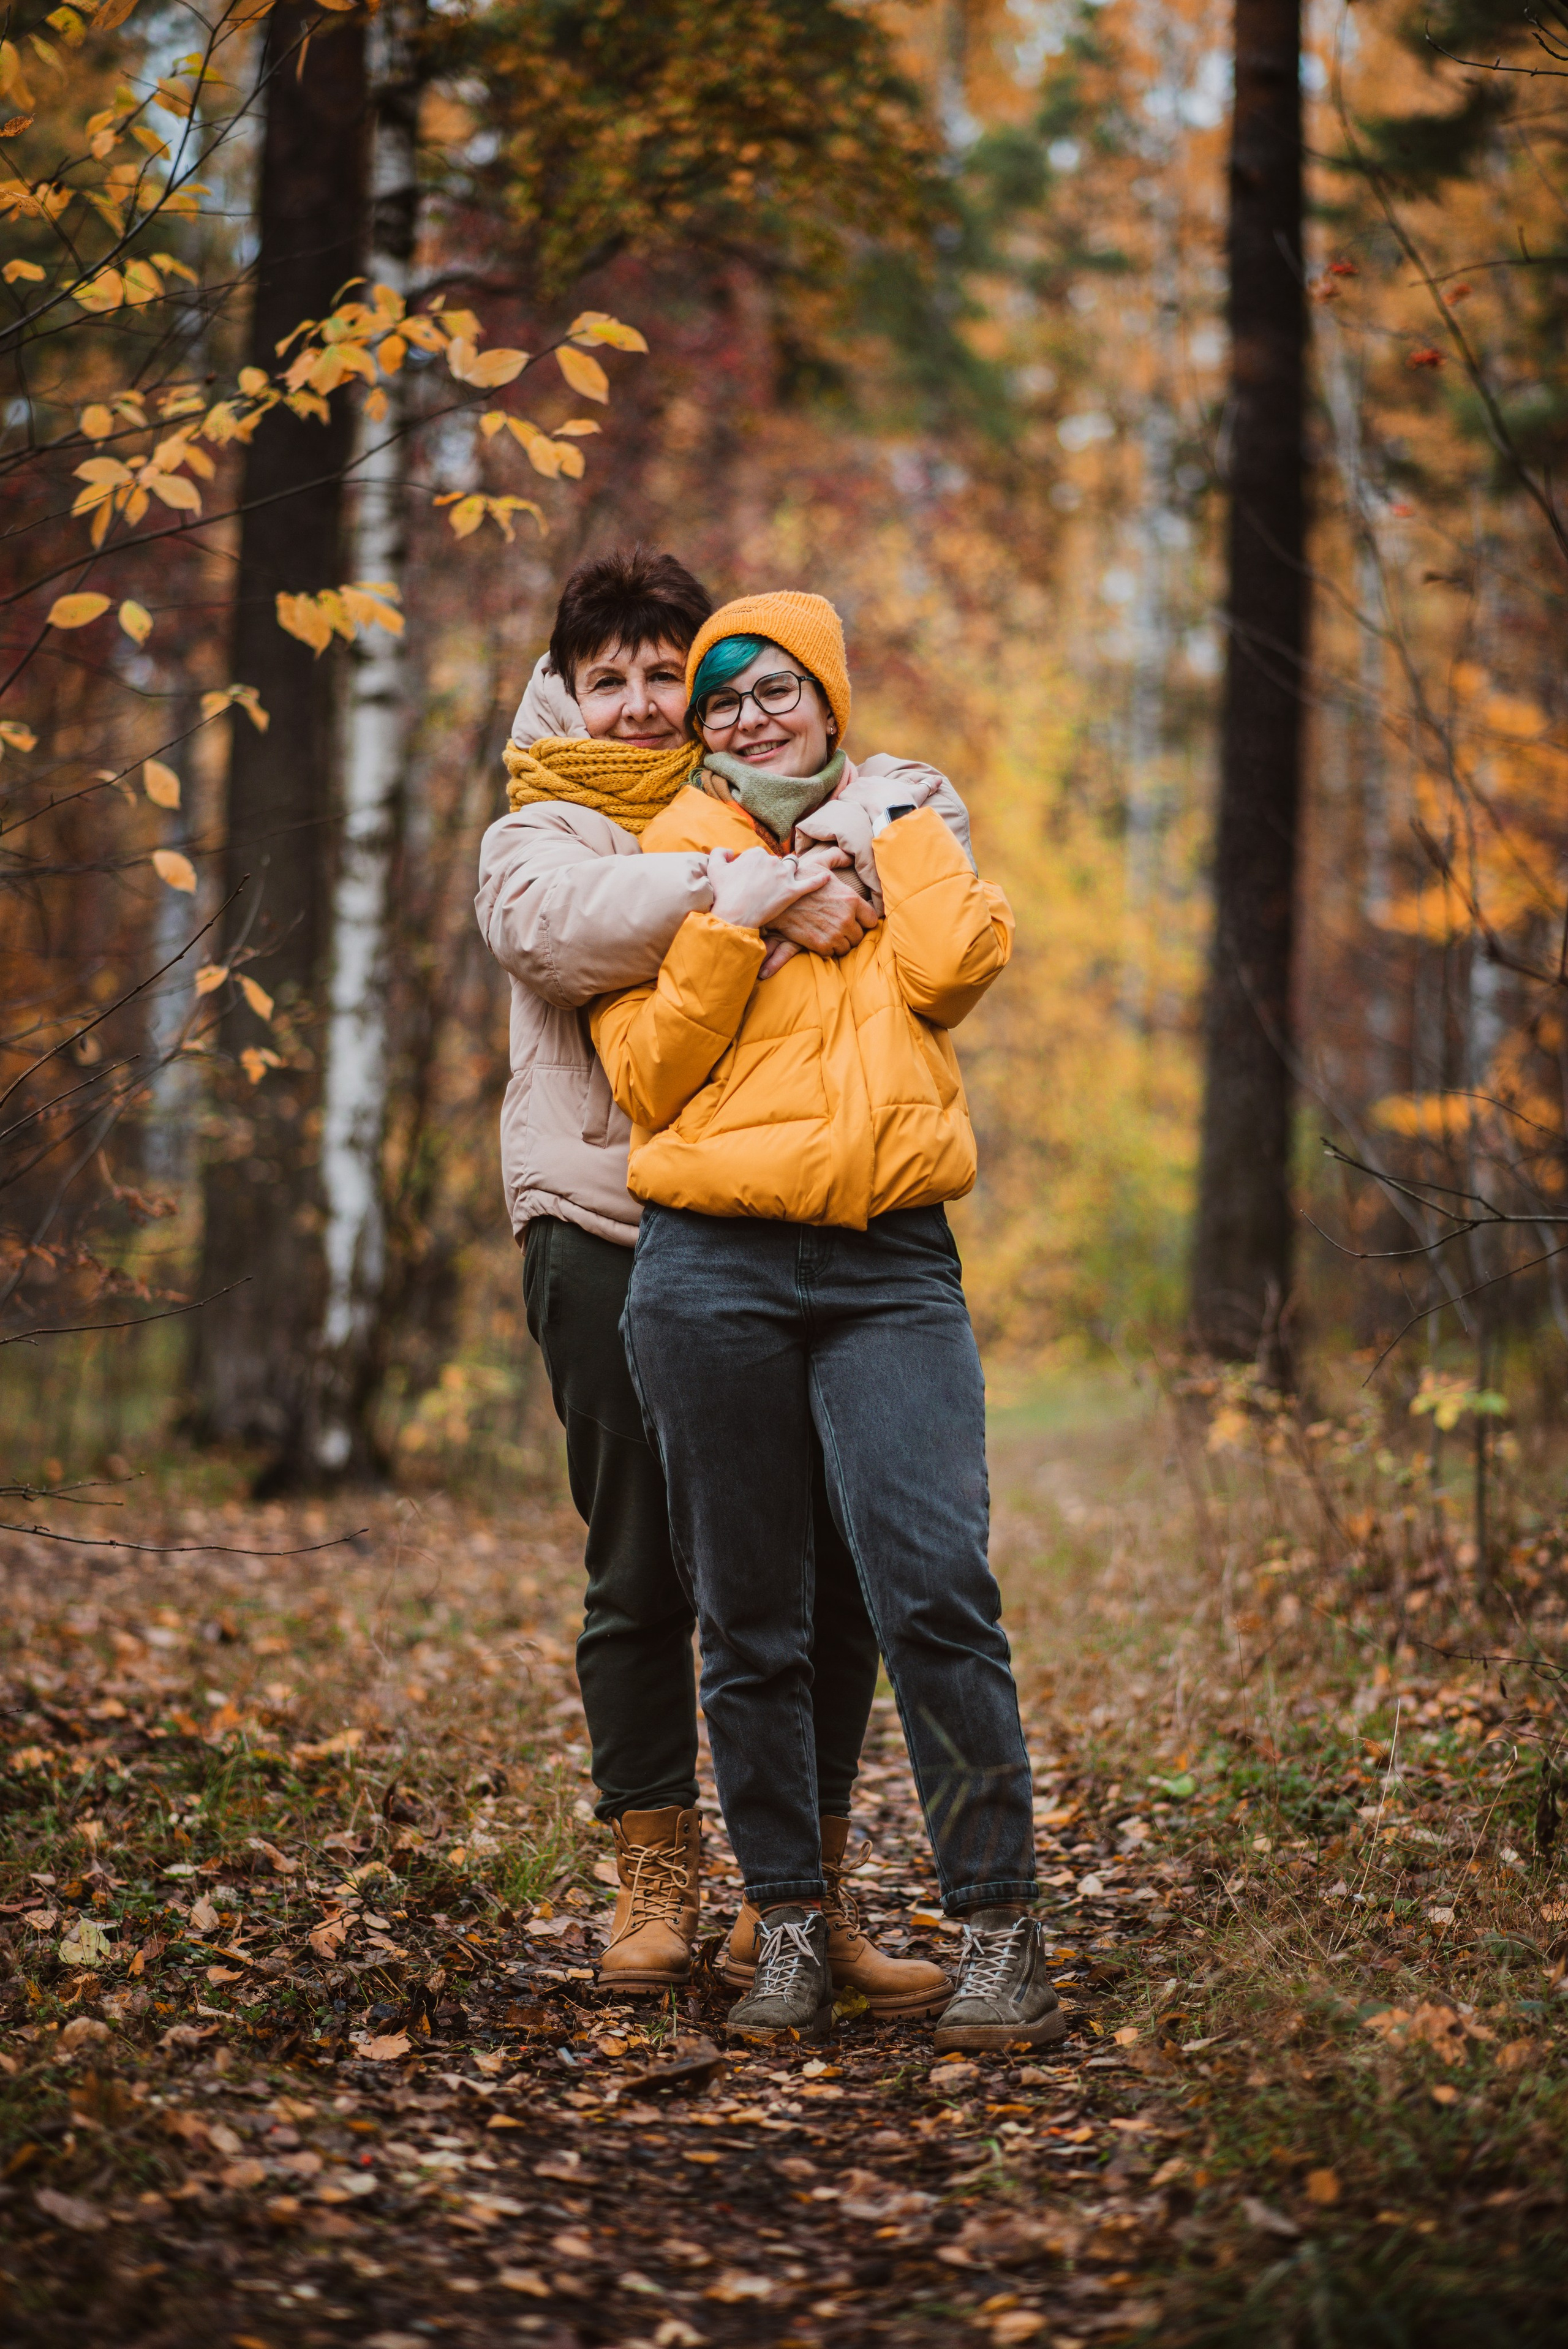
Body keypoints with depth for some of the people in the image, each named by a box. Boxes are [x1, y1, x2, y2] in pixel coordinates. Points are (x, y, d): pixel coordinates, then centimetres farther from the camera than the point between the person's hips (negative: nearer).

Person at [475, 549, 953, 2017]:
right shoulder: (539, 838, 10)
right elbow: (562, 928, -14)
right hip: (611, 1231, -3)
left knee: (827, 1571, -1)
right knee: (640, 1578, 0)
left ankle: (801, 1895, 8)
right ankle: (656, 1878, 12)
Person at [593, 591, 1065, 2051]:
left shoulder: (903, 832, 20)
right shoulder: (671, 856, 15)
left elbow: (957, 963, -3)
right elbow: (646, 1077, 4)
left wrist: (879, 833, 6)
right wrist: (730, 926, -6)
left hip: (889, 1269, 0)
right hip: (712, 1263, 1)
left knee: (935, 1586, -14)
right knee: (748, 1621, 2)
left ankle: (999, 1927, -7)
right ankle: (789, 1927, 13)